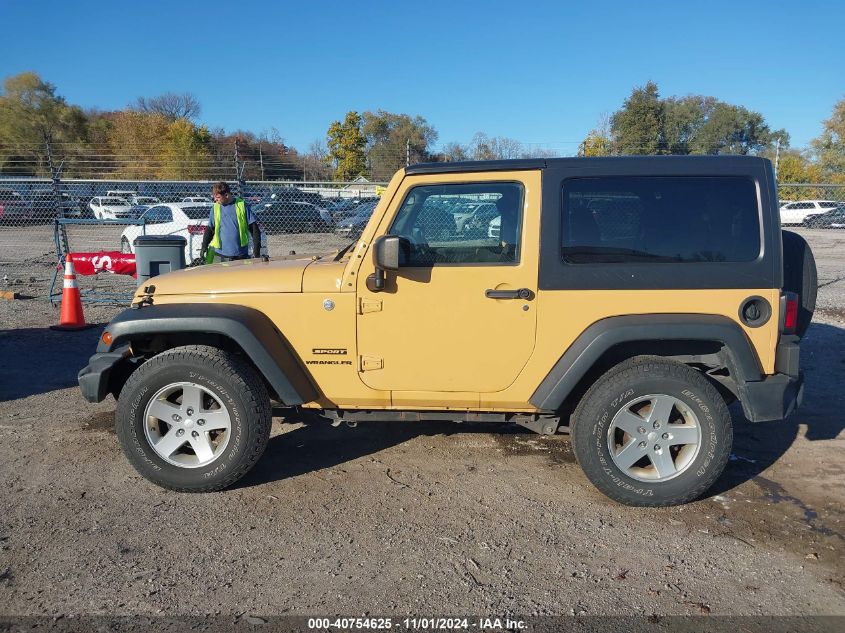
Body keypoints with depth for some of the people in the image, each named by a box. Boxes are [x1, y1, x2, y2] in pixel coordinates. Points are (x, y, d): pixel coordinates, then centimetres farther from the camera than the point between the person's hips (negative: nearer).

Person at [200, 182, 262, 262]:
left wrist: (256, 250, -5)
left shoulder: (242, 205, -2)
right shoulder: (215, 208, 7)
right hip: (220, 256, 2)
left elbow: (254, 228, -1)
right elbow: (210, 229, 15)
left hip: (241, 256, -2)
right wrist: (204, 246, 0)